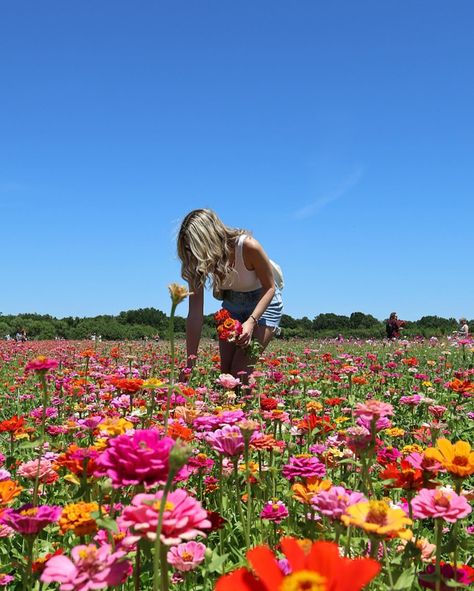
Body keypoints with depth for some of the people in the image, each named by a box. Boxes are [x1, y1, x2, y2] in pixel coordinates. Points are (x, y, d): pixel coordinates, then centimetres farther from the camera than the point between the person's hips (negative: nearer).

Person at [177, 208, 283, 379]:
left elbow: (269, 287, -19)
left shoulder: (248, 247, -34)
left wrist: (251, 321, -35)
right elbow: (195, 314, -23)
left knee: (240, 372, -15)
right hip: (232, 304, 4)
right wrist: (189, 365, -26)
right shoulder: (198, 263, -22)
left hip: (264, 302, -4)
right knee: (225, 371, -1)